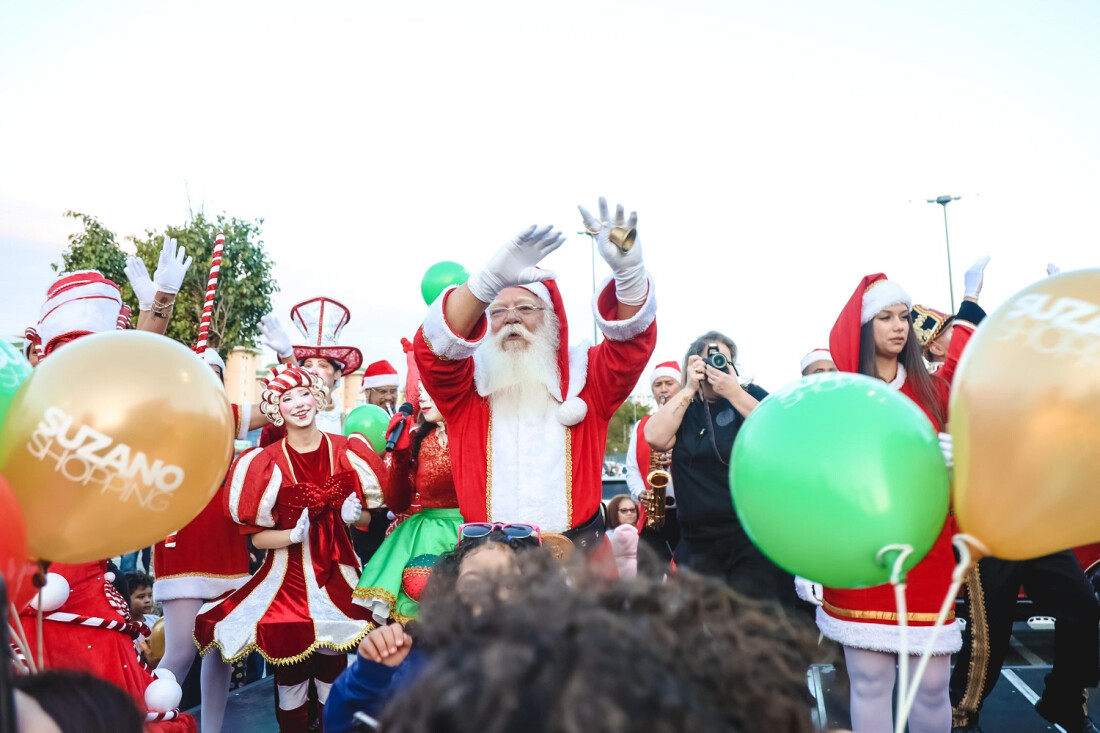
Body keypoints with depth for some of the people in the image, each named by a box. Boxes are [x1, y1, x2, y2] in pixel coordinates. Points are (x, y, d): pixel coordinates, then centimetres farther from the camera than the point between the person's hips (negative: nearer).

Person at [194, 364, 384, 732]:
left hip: (336, 576, 2)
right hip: (288, 581, -1)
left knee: (333, 674, 10)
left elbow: (370, 517, 7)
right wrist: (294, 535, -23)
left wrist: (353, 515, -13)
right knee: (290, 678, 6)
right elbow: (257, 535, -7)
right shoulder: (267, 463, -8)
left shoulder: (346, 451, -3)